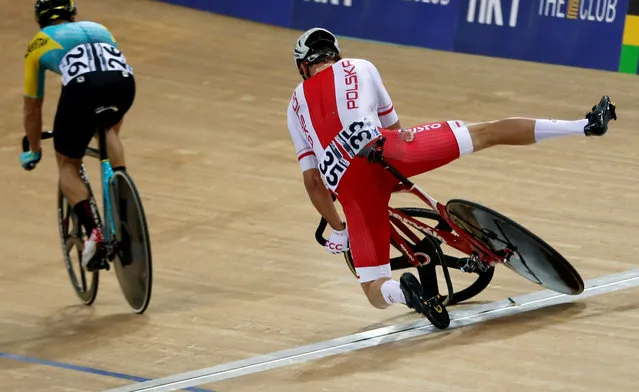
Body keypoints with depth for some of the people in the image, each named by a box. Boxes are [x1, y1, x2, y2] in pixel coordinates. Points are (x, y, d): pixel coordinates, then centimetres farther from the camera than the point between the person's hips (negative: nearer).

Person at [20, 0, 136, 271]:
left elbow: (32, 109, 38)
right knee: (108, 128, 38)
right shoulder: (98, 29, 39)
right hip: (124, 82, 3)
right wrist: (112, 134, 65)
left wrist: (33, 152, 54)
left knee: (67, 165, 17)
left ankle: (94, 231, -4)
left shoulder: (40, 44, 31)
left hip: (82, 87, -3)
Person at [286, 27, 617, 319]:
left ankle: (399, 291, -31)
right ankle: (587, 125, 6)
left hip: (348, 184, 1)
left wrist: (338, 230, 34)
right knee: (486, 133, 11)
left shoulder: (296, 104, 28)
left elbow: (312, 181, 24)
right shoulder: (360, 68, 26)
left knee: (376, 293, 6)